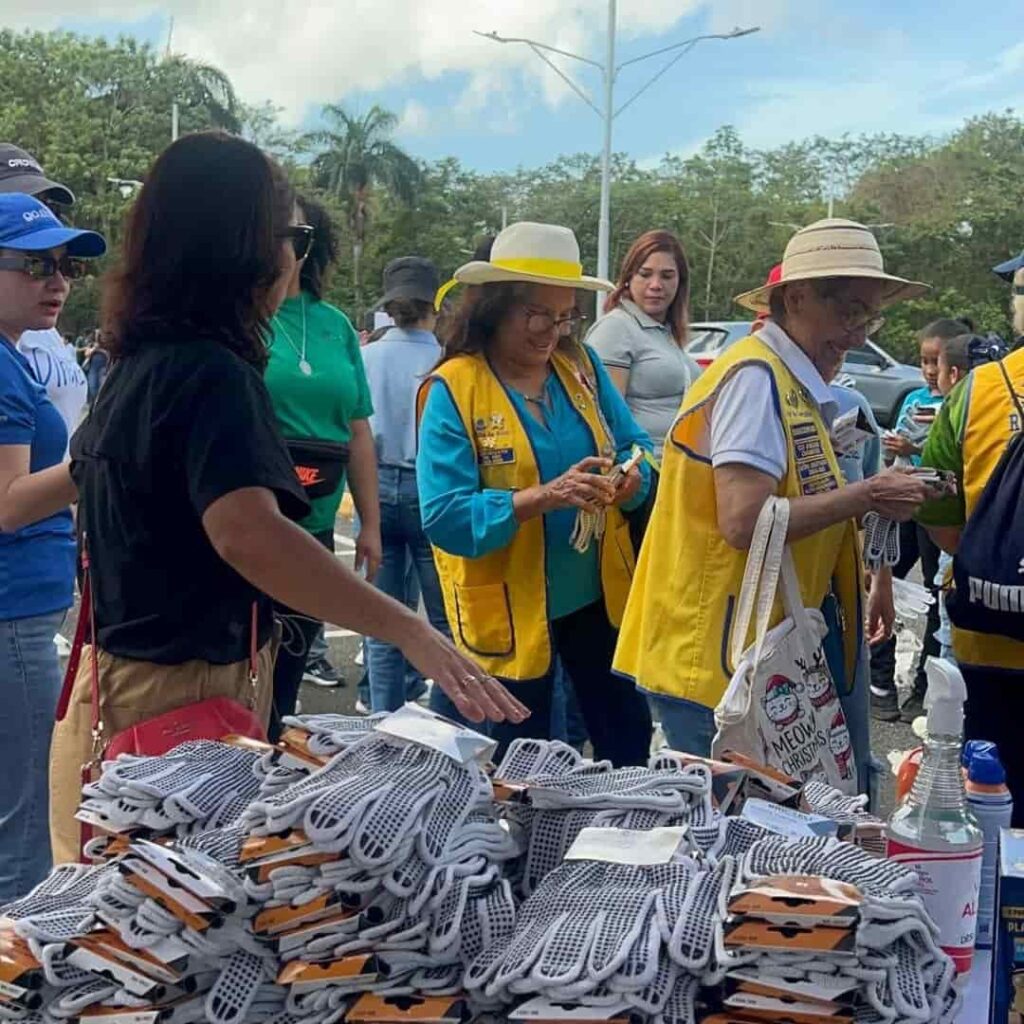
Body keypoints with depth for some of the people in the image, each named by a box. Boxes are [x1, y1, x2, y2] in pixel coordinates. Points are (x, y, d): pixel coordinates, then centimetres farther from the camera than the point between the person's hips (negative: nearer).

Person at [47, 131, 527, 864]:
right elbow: (247, 533, -39)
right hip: (182, 695, -10)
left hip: (127, 674, 10)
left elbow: (90, 465, 28)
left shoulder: (144, 363, 8)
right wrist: (411, 632, -44)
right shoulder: (213, 373, -22)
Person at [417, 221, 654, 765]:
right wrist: (544, 497, -31)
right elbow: (444, 516, -20)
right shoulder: (451, 389, -14)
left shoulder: (582, 366, 2)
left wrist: (631, 478, -18)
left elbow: (636, 447, 5)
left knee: (630, 742, 17)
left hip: (599, 595, 5)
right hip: (510, 612, -5)